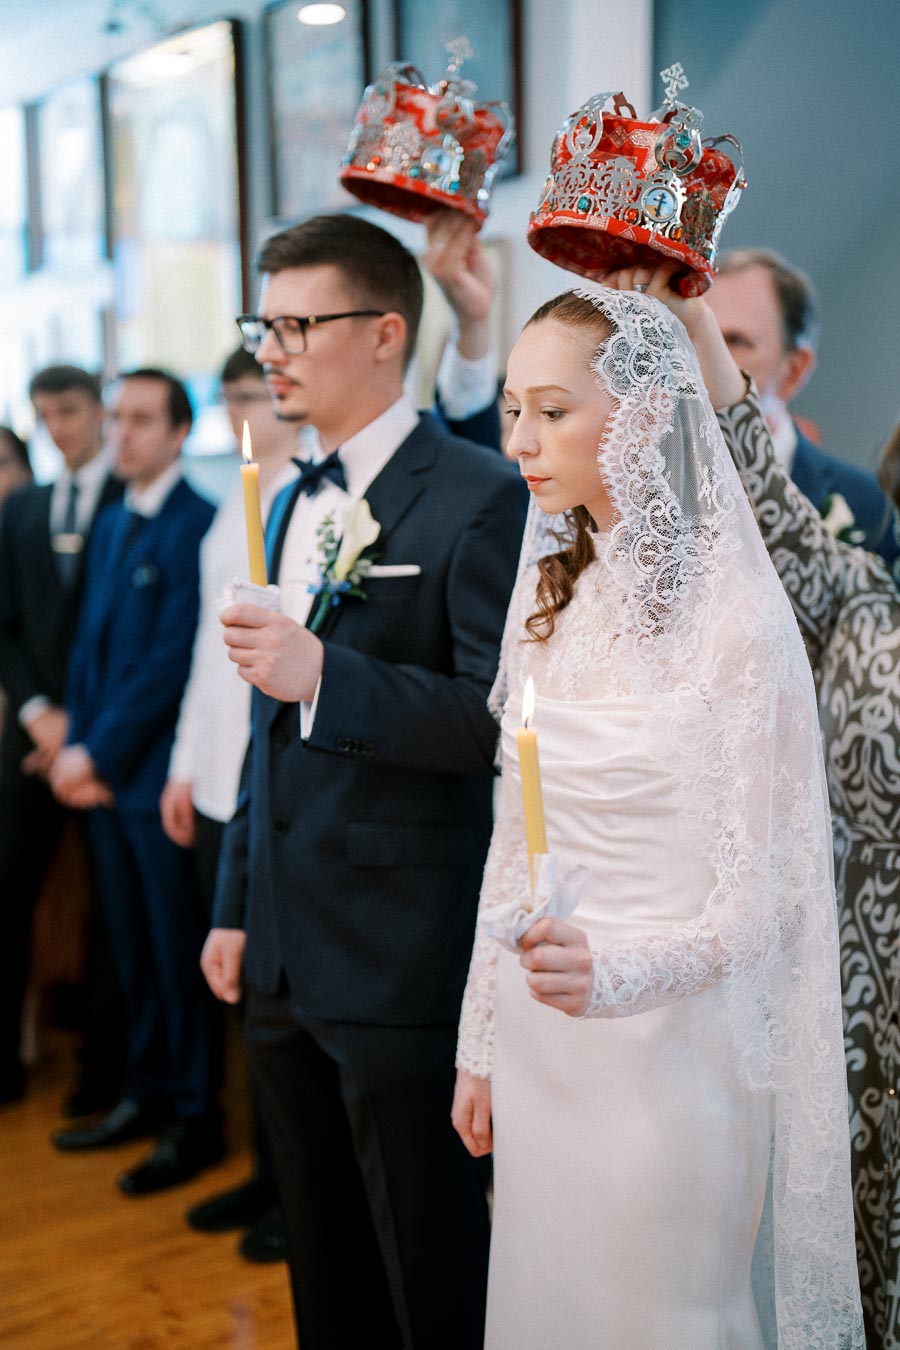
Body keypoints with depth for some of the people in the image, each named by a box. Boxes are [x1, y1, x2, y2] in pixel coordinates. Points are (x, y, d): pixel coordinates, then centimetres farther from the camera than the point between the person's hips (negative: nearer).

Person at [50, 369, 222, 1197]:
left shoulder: (196, 527, -13)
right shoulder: (111, 525, 15)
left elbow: (174, 660, -17)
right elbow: (91, 643, 15)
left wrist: (101, 753, -13)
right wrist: (78, 749, 4)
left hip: (158, 774, -8)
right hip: (103, 773, 8)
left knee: (178, 952, 2)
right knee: (133, 949, 15)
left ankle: (196, 1119, 13)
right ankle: (150, 1092, 28)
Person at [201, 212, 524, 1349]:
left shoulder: (477, 499, -12)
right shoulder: (293, 504, 14)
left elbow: (504, 719, -19)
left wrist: (325, 676, -28)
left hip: (402, 963, -8)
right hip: (288, 957, 8)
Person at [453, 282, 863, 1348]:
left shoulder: (735, 612, -15)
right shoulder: (550, 594, 5)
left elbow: (760, 898, -14)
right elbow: (514, 841, 10)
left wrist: (615, 973, -32)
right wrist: (480, 1042, 11)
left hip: (665, 1049, -6)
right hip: (537, 1046, 6)